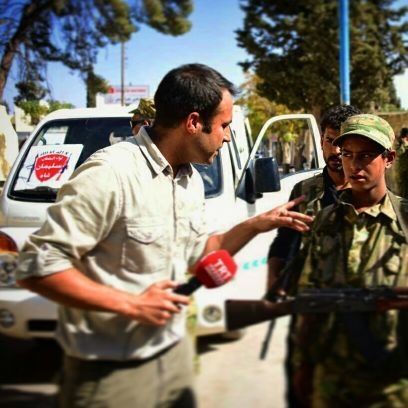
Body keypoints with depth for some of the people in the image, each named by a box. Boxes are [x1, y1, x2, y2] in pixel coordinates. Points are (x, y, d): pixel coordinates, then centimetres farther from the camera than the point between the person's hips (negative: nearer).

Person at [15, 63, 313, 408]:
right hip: (111, 373, -7)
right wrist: (131, 304, -21)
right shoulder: (111, 173, -22)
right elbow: (36, 266, -22)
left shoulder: (191, 179, 7)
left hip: (174, 353, 8)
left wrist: (256, 225, 7)